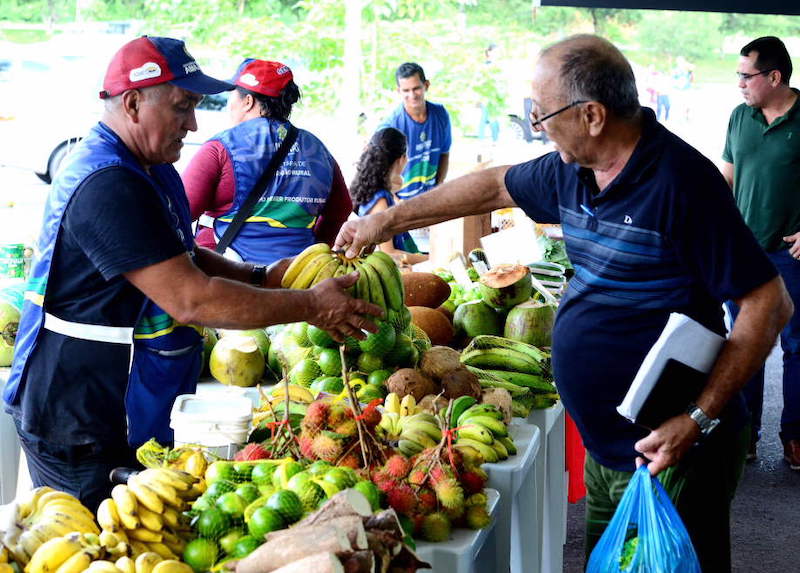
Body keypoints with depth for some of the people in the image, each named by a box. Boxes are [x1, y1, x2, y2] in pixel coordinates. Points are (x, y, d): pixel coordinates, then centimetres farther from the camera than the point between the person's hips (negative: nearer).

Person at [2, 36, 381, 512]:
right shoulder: (108, 186, -24)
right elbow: (190, 300, -27)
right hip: (80, 431, -10)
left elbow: (184, 261, 21)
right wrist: (309, 306, -19)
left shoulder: (152, 170, 11)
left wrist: (261, 277, 3)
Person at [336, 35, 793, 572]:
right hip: (606, 448, 8)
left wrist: (699, 419, -23)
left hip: (671, 454, -8)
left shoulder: (679, 181, -20)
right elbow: (493, 186, 23)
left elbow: (769, 303, -19)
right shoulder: (572, 171, 5)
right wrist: (387, 220, 25)